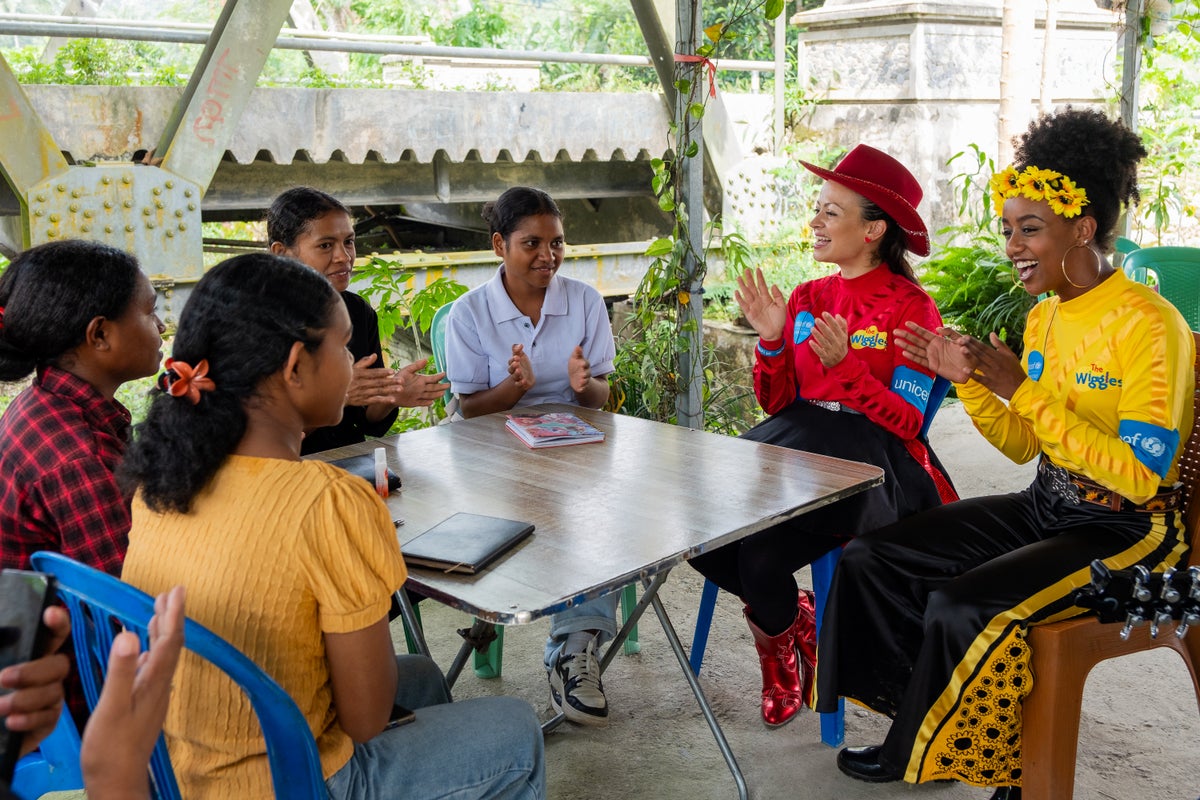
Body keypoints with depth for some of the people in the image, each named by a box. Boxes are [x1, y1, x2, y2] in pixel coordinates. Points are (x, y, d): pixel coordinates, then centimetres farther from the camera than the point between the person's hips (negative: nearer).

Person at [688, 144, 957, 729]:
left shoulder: (911, 308, -4)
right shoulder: (807, 298, 12)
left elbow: (908, 423, -10)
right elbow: (776, 403, 10)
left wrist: (844, 364, -23)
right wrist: (772, 340, -8)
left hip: (870, 457, -5)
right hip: (798, 441, 6)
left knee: (760, 553, -28)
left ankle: (781, 628, 10)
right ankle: (792, 618, 11)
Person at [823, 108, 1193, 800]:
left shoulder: (1150, 325, -18)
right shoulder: (1043, 318, 7)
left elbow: (1140, 477, -24)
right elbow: (1023, 447, 11)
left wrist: (1024, 391, -25)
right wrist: (968, 380, -5)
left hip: (1130, 532, -8)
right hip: (1046, 510, 8)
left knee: (961, 609, -28)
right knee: (871, 556, -1)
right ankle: (929, 725, 12)